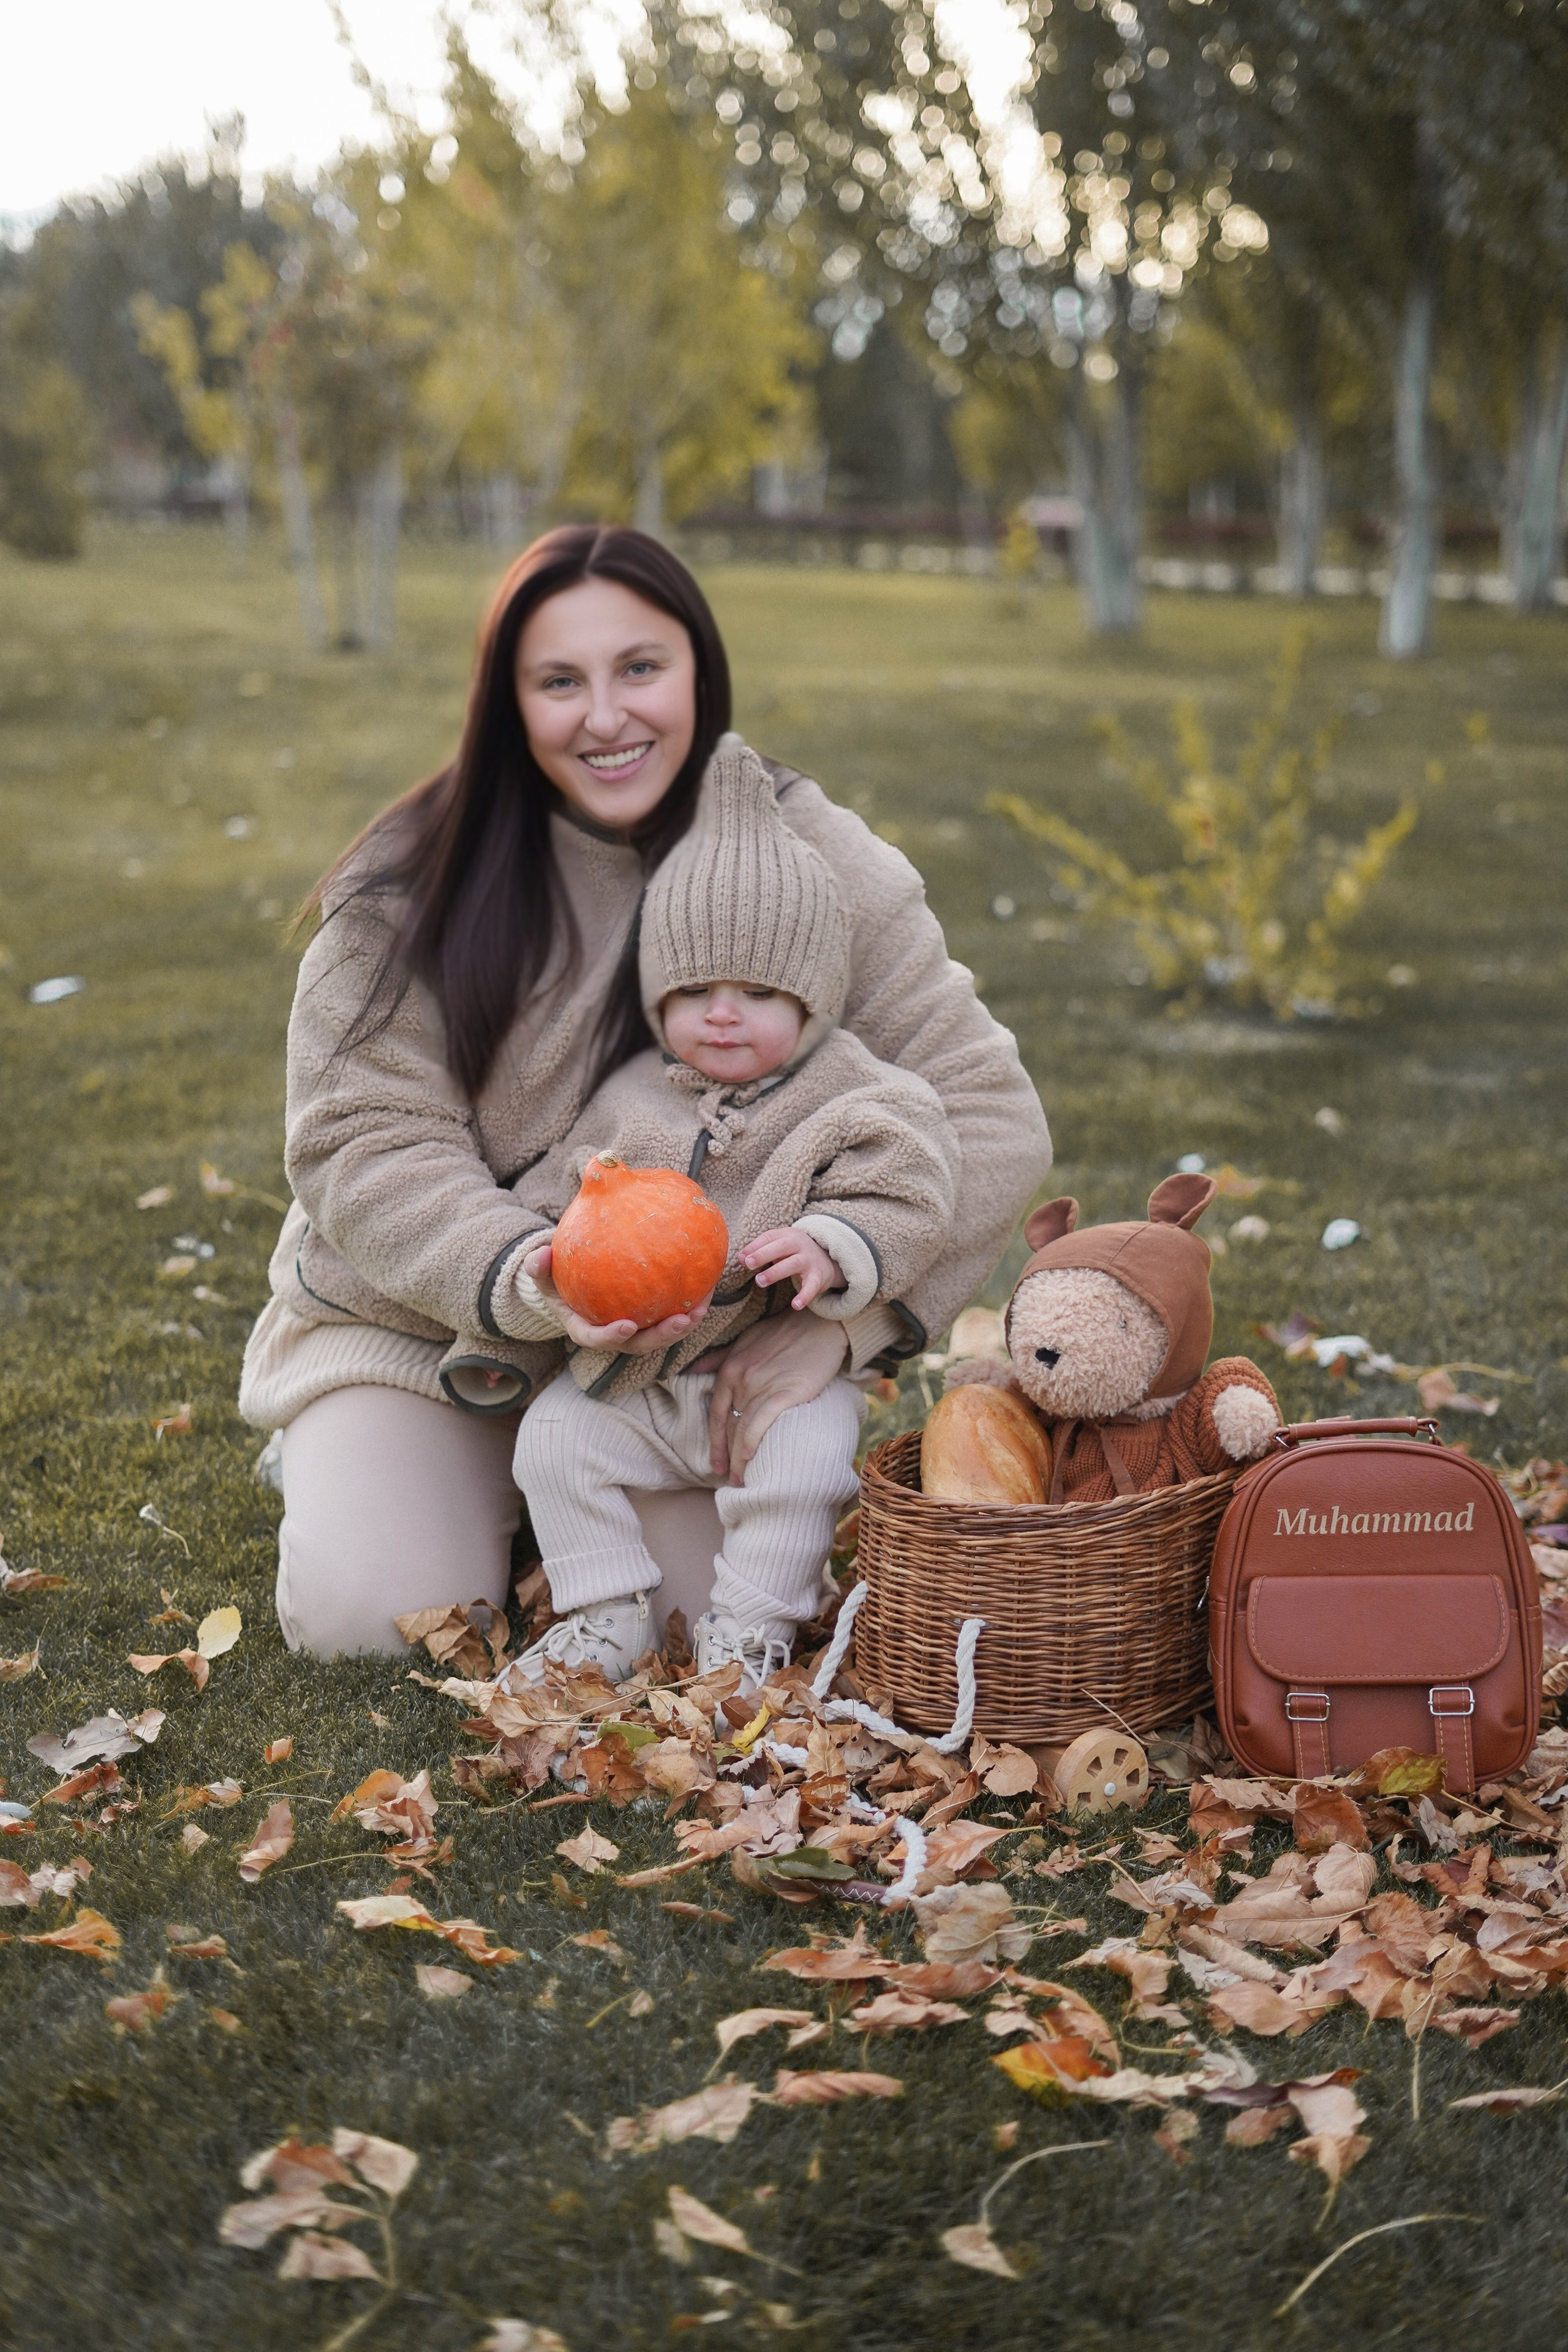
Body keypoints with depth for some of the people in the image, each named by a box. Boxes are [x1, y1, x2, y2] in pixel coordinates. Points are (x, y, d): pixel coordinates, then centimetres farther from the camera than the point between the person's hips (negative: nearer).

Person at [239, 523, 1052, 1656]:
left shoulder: (812, 860, -12)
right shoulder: (413, 884, -13)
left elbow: (990, 1118, -14)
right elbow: (370, 1147, -15)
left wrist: (838, 1321, -28)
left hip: (694, 1345, 1)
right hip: (427, 1328, -1)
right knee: (368, 1614, -19)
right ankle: (335, 1457, 17)